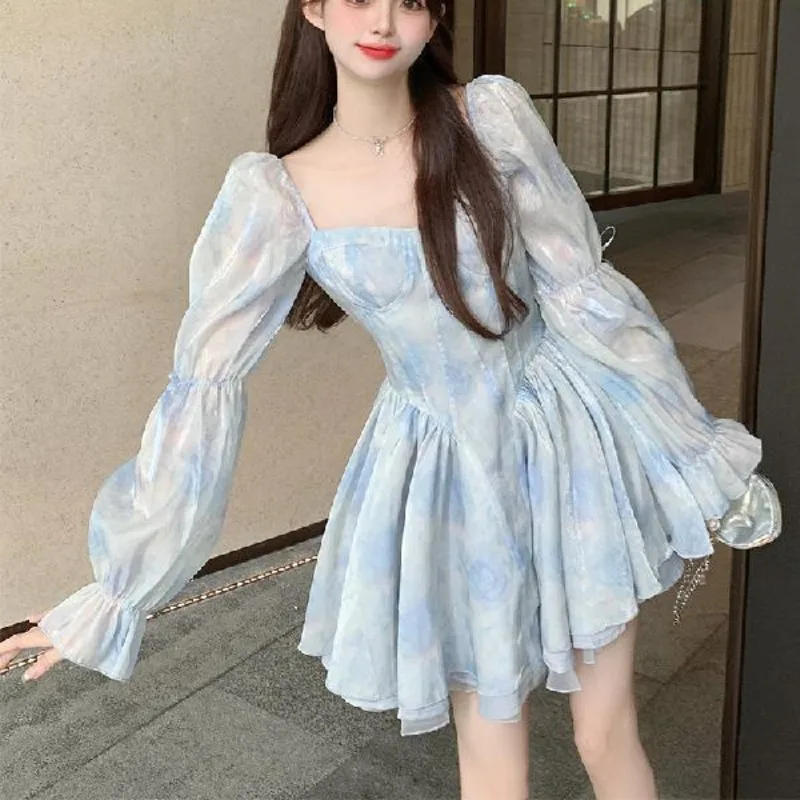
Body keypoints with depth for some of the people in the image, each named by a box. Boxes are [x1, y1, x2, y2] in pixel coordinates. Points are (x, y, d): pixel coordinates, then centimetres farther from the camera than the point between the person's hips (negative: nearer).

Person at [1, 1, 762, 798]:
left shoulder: (494, 113, -11)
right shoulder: (277, 194, -11)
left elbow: (582, 289, -5)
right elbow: (204, 385, -10)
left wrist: (693, 441, 0)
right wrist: (118, 583, -8)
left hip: (563, 439, 0)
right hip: (446, 471, 0)